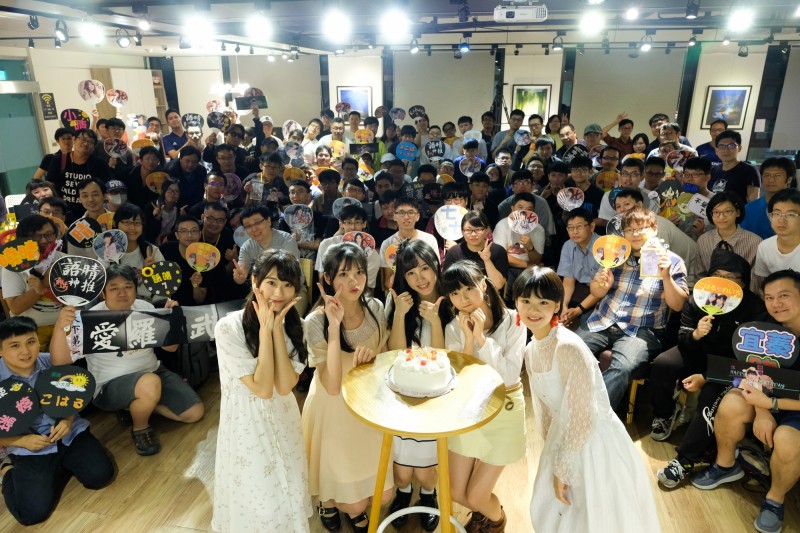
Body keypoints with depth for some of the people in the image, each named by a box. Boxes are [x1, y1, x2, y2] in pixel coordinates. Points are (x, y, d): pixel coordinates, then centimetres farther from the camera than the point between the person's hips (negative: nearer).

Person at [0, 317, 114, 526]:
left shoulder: (51, 362, -6)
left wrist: (68, 420, -12)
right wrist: (21, 441, -18)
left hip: (70, 434, 2)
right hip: (30, 447, -2)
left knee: (100, 475, -13)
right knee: (33, 512, -14)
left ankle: (62, 462, 17)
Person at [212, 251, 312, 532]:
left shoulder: (295, 325, -7)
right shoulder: (228, 328, -22)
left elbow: (284, 386, -19)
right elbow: (262, 388, -24)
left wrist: (277, 328, -24)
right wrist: (265, 330, -27)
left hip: (283, 419, 4)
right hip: (247, 424, -4)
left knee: (289, 498, 19)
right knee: (259, 505, 12)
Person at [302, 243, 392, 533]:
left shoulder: (375, 308, -10)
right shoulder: (316, 322, -23)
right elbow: (332, 386, -29)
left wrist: (370, 353, -19)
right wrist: (334, 326, -36)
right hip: (335, 411, -4)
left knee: (382, 495, 11)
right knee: (356, 502, 7)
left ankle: (355, 507, 46)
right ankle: (330, 499, 42)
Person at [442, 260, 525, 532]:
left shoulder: (511, 321, -17)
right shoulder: (454, 328, -9)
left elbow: (509, 375, -22)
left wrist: (482, 337, -27)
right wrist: (469, 338, -25)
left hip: (503, 410, -3)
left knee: (476, 496, 3)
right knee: (456, 493, 11)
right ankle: (481, 511, 47)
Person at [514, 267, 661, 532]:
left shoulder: (568, 347, -27)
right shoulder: (531, 350, -1)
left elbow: (582, 417, -24)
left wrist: (562, 469, -14)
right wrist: (553, 463, 14)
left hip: (595, 441, -8)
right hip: (564, 435, 8)